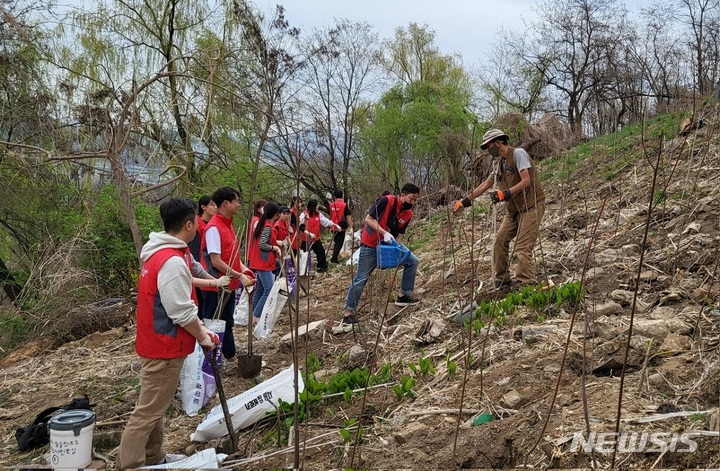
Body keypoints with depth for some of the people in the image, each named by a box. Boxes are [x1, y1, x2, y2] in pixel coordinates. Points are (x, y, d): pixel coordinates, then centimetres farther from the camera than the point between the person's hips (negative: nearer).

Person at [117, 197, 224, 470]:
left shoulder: (162, 253, 8)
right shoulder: (172, 262, -25)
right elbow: (182, 313, -23)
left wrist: (200, 328, 12)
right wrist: (202, 336, -8)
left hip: (156, 343, 11)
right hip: (164, 347, -11)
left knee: (154, 406, 20)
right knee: (148, 412, -2)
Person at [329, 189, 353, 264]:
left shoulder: (331, 205, 3)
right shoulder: (344, 205, -10)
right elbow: (348, 217, -9)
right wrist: (351, 227, -3)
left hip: (334, 227, 5)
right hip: (341, 227, -5)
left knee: (336, 243, 19)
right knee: (339, 244, 0)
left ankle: (334, 258, 23)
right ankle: (334, 259, -7)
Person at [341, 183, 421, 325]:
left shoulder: (408, 214, -4)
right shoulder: (386, 201, -23)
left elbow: (398, 233, 4)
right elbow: (368, 219, -22)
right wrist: (384, 233, -30)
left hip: (389, 244, 6)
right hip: (371, 244, -6)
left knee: (413, 261, -2)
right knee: (361, 278, -1)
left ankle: (403, 295, 8)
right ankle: (349, 311, 10)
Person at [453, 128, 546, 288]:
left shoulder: (518, 153, -10)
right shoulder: (501, 164, 16)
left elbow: (526, 181, -19)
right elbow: (485, 185, 21)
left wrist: (506, 193, -31)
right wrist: (465, 200, 20)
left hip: (531, 206, -9)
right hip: (514, 210, 9)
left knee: (522, 248, -15)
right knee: (500, 241, 5)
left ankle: (525, 284, -16)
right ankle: (501, 281, 14)